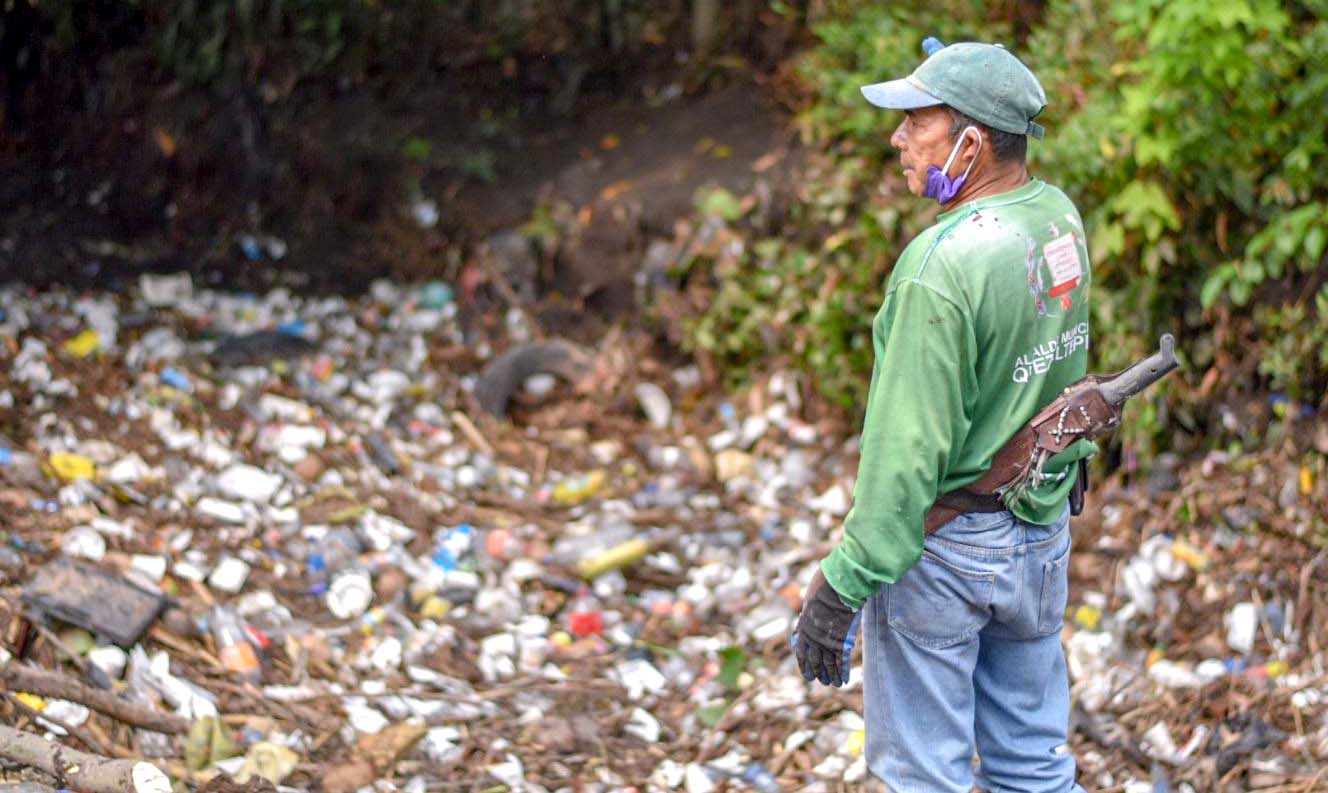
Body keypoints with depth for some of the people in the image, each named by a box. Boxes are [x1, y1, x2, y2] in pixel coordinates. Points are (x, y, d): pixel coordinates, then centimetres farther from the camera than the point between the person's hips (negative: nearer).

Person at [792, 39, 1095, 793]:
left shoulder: (941, 268, -27)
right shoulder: (1061, 219, -5)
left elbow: (907, 449, -25)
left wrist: (843, 584, -20)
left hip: (943, 545, -8)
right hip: (1044, 532, 8)